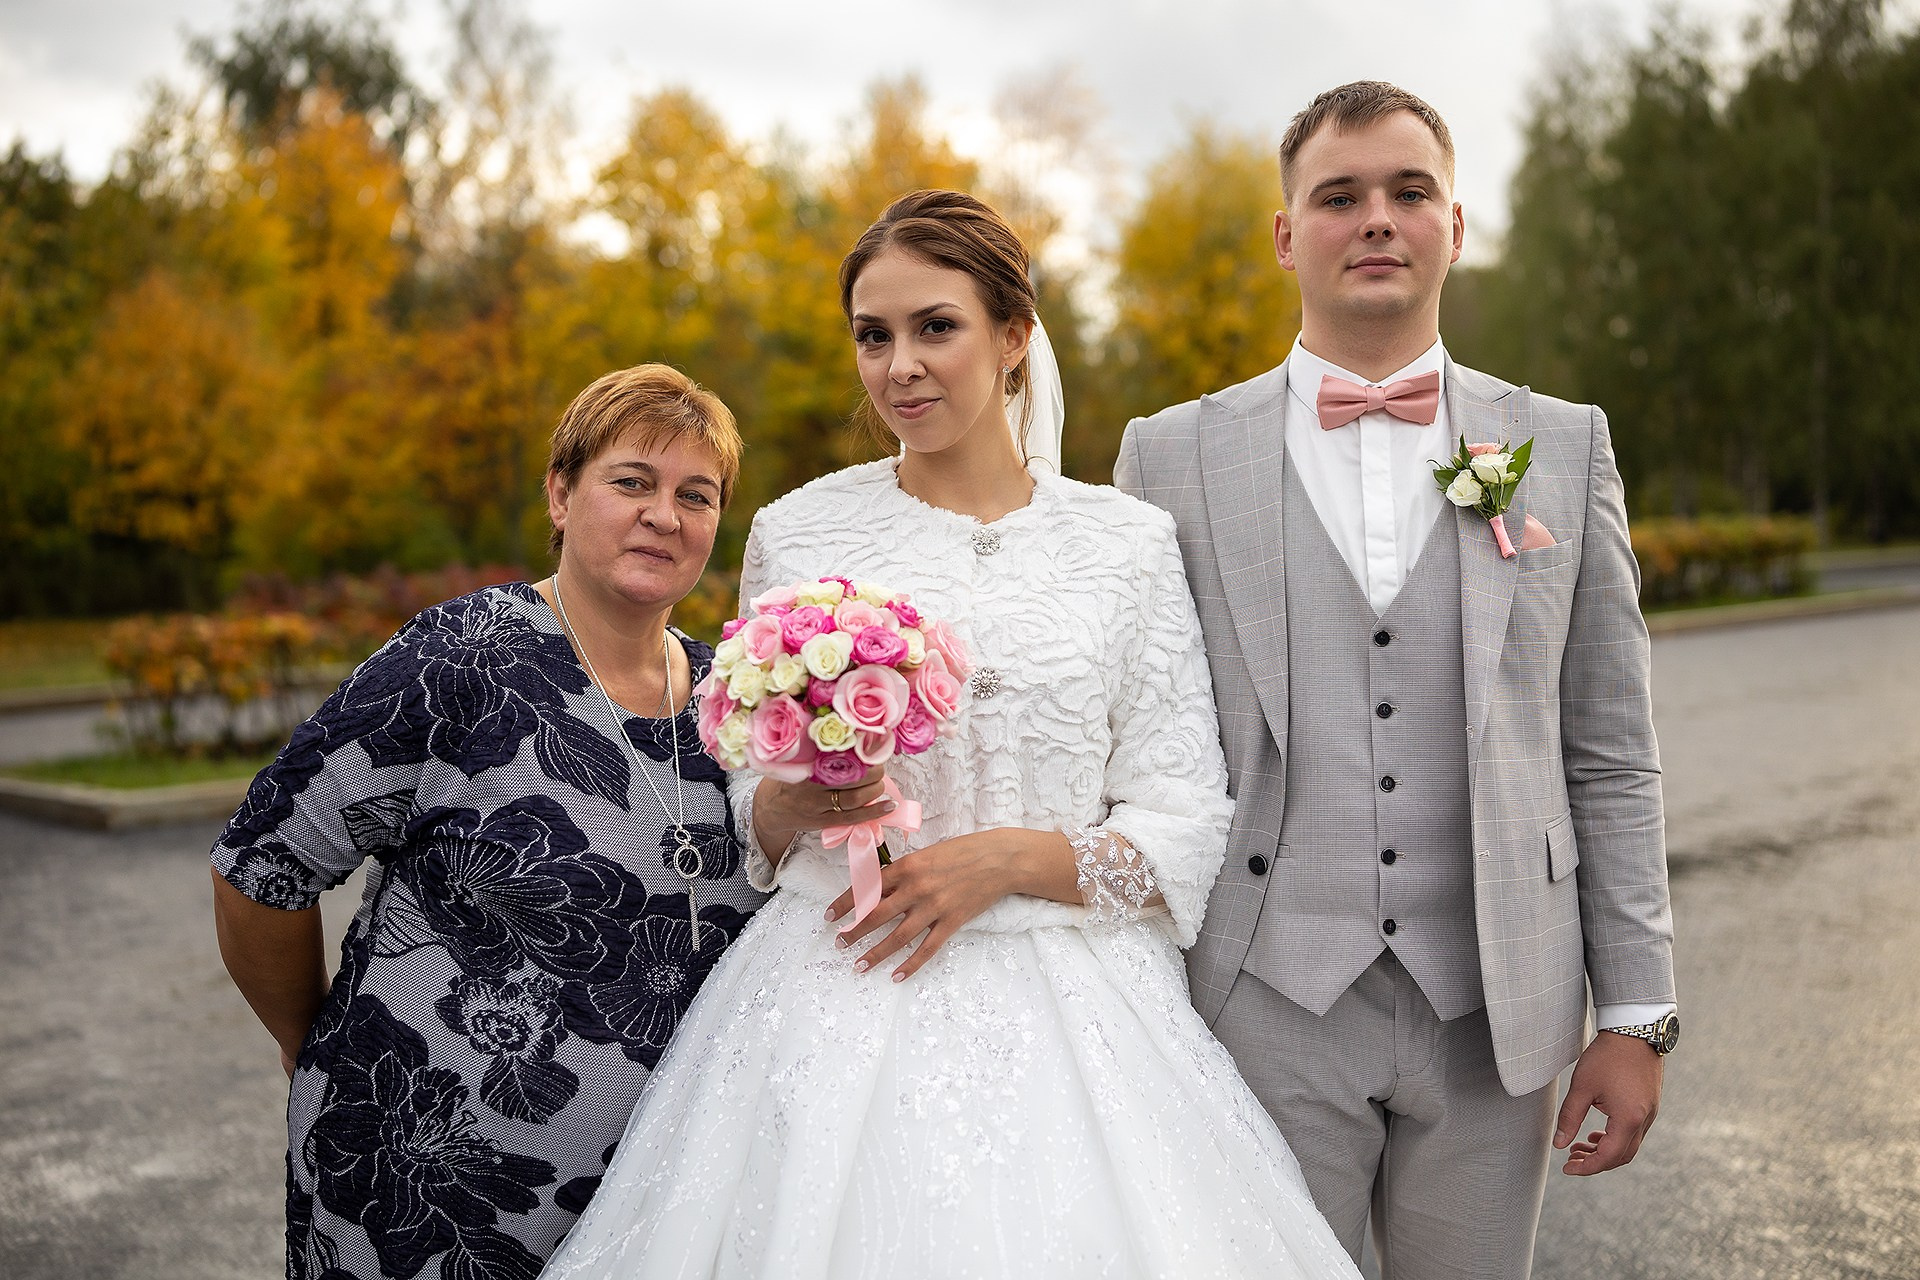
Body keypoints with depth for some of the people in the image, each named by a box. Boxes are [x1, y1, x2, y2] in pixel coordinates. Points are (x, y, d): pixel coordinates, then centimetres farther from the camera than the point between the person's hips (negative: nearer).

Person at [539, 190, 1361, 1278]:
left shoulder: (1130, 543, 0)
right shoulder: (796, 533, 4)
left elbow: (1185, 832, -1)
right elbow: (752, 821, 11)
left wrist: (1006, 857, -14)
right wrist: (795, 801, -10)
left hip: (1066, 1008, 0)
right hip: (835, 998, 1)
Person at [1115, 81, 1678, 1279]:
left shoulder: (1565, 447, 6)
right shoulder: (1172, 456, 1)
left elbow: (1608, 755, 6)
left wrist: (1638, 1014, 3)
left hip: (1493, 1016, 2)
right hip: (1265, 1012, -1)